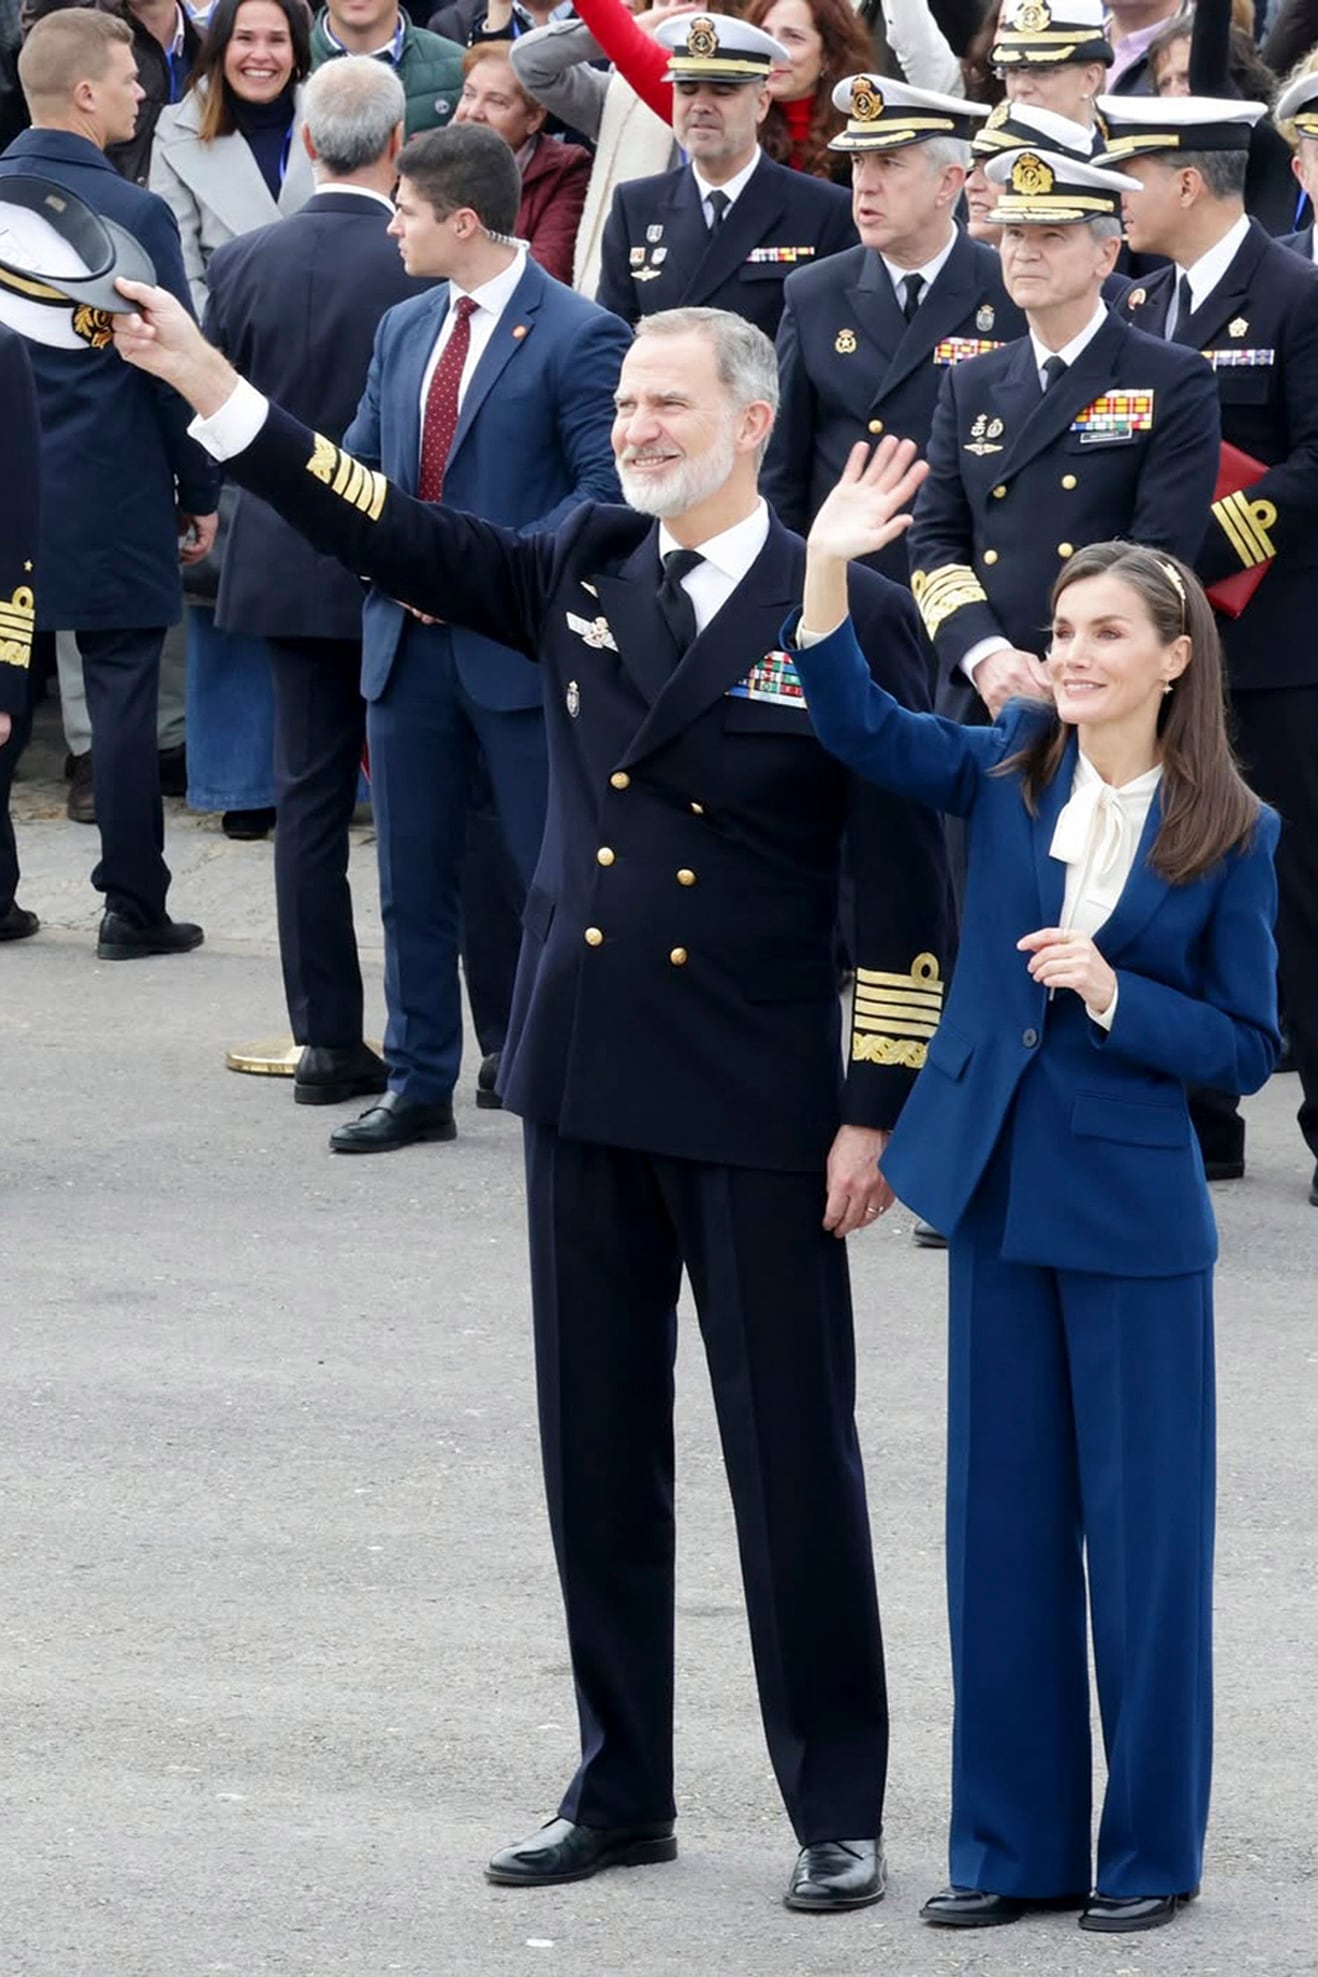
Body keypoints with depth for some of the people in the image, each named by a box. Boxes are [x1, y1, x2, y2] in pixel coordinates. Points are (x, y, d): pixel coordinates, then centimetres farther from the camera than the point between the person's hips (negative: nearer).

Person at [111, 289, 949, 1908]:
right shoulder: (580, 574, 7)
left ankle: (839, 1812, 11)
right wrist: (208, 386, -9)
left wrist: (875, 1110, -10)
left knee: (792, 1456, 1)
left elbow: (903, 890, -7)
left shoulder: (847, 617, -7)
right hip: (586, 1087, 5)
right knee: (597, 1450, 12)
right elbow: (395, 538, -1)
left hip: (756, 1106, -5)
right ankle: (621, 1790, 23)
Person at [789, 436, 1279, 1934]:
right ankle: (1016, 1845, 18)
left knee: (1142, 1529, 2)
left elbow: (1244, 1048, -4)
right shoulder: (1013, 773, 1)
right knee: (1002, 1526, 9)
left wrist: (1113, 993, -19)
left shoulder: (1229, 835, -7)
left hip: (1134, 1210, -4)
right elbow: (859, 727, -8)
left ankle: (1150, 1850, 14)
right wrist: (828, 572, -21)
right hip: (996, 1191, 4)